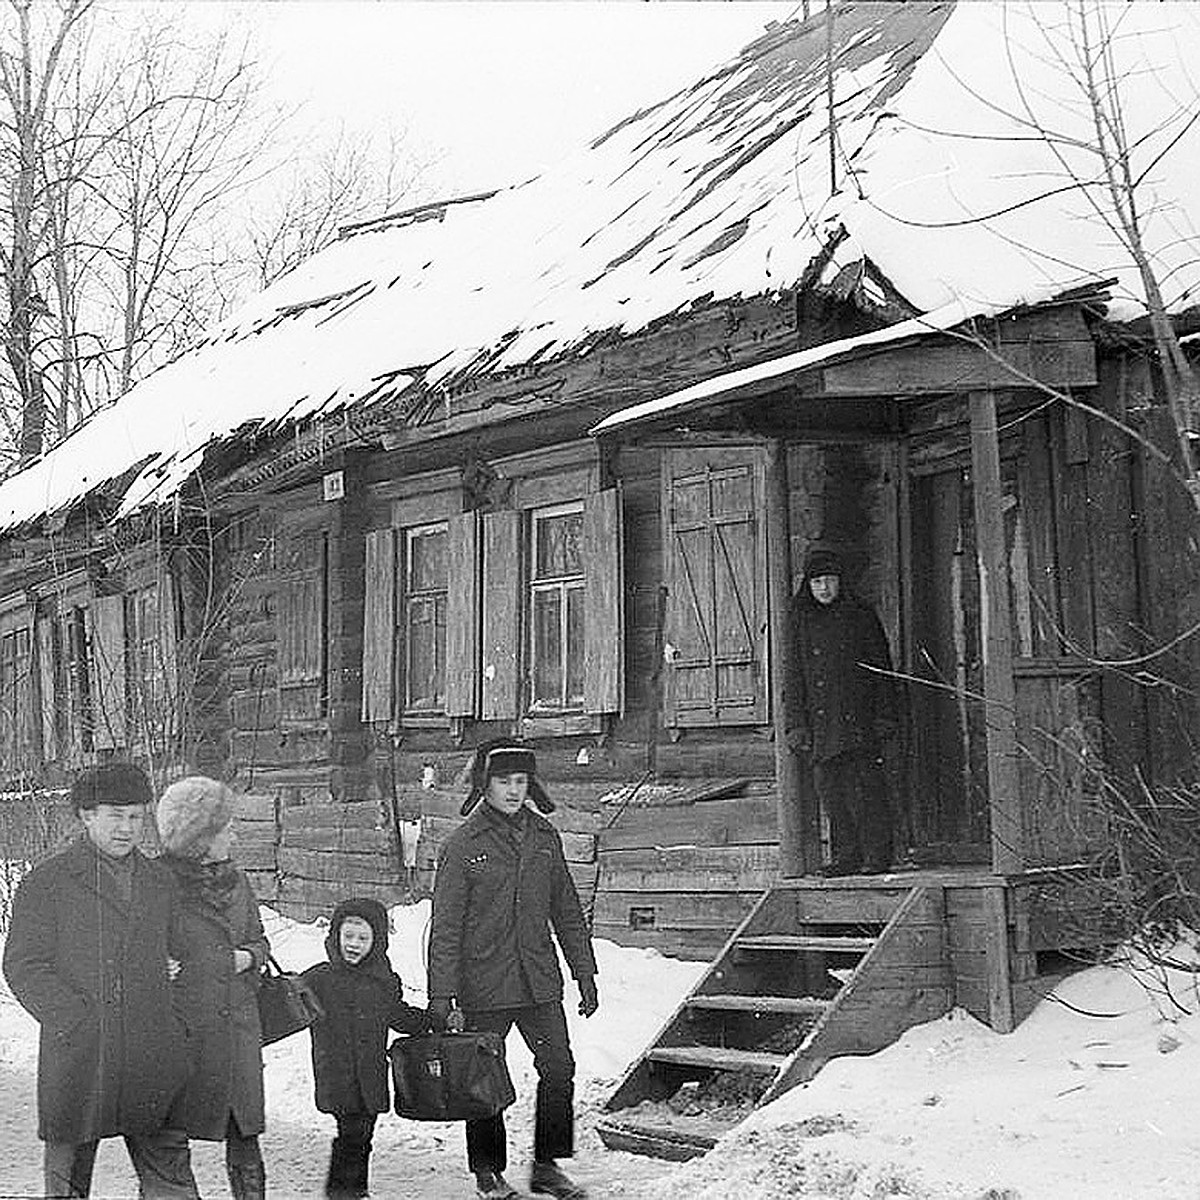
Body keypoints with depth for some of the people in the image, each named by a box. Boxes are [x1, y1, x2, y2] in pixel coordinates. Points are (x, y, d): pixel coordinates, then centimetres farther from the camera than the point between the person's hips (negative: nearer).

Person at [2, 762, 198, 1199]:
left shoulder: (159, 880, 13)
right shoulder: (46, 883, 0)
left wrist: (173, 1024, 9)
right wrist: (77, 1025, -13)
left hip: (152, 1060, 3)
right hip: (76, 1059, -3)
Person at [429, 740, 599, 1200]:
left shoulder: (544, 837, 7)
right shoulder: (463, 844, -6)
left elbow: (567, 912, 14)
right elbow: (445, 925, -6)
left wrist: (585, 974, 13)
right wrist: (441, 993, -10)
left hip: (539, 982, 4)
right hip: (484, 986, -4)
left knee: (559, 1069, 2)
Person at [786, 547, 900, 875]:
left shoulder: (861, 617, 5)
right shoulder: (803, 622, 12)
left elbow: (881, 668, 4)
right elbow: (796, 675, 13)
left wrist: (885, 718, -3)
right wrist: (797, 723, 5)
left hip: (857, 720, -3)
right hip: (821, 722, 3)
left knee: (864, 788, -7)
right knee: (830, 789, 2)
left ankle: (876, 856, 0)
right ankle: (846, 857, 10)